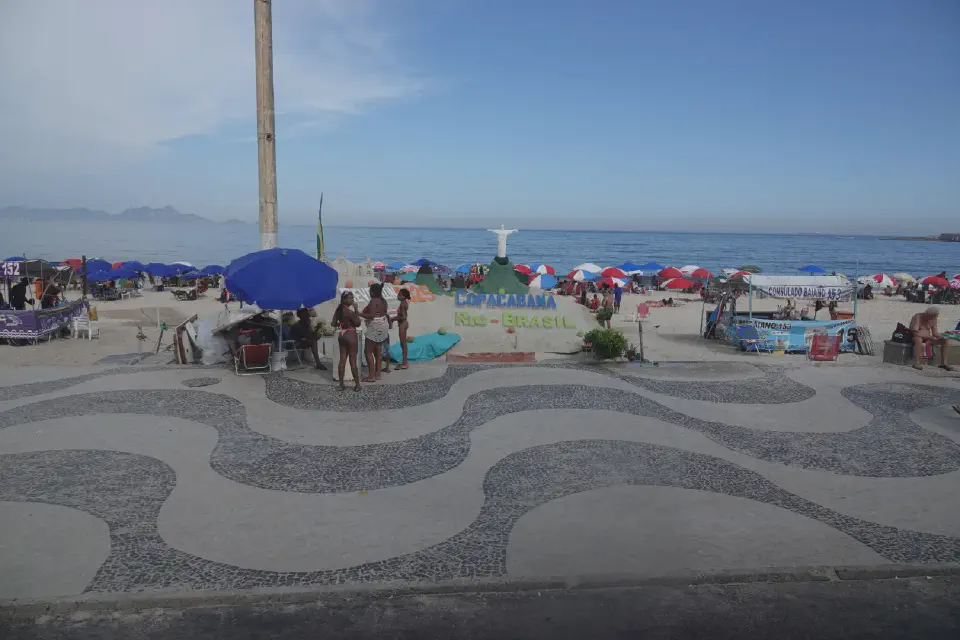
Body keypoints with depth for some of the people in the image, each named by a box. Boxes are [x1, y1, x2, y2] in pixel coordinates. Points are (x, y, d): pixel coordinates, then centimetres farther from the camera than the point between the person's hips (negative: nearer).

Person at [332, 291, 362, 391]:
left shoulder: (338, 310, 5)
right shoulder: (349, 311, -18)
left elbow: (334, 324, 8)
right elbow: (358, 323, -13)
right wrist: (356, 310, -11)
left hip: (342, 335, 7)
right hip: (351, 335, -7)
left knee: (342, 360, 9)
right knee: (353, 361, -1)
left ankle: (341, 384, 12)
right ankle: (357, 384, 6)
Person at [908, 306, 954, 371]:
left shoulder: (933, 319, -2)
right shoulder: (917, 317, -23)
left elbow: (934, 332, 2)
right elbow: (915, 333, -31)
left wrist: (941, 337, -19)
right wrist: (930, 337, -31)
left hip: (927, 337, 7)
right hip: (915, 337, -7)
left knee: (944, 340, -7)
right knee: (919, 339, -41)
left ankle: (943, 363, -2)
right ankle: (916, 363, -39)